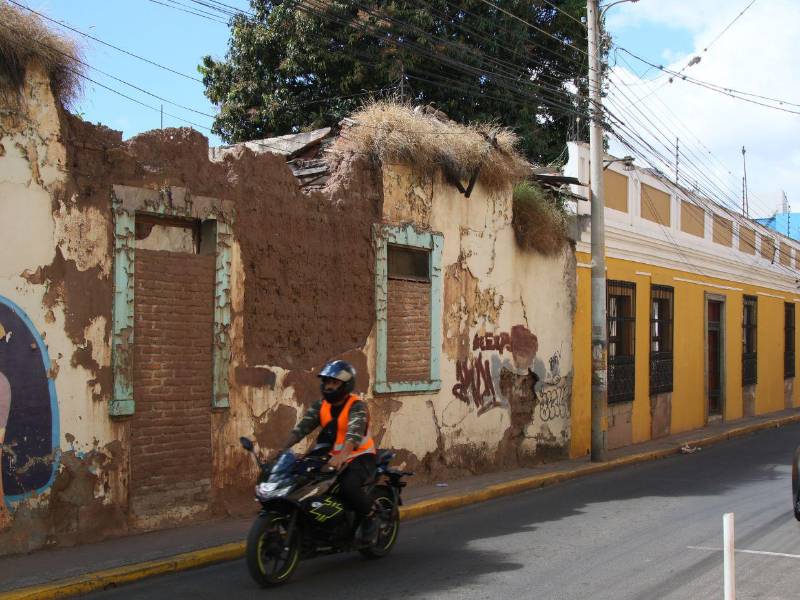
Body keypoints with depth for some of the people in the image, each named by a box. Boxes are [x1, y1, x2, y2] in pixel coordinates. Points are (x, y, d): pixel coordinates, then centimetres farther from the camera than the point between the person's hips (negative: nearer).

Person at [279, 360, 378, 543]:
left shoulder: (357, 406, -14)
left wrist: (341, 457, -49)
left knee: (348, 486, -33)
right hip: (333, 457, 7)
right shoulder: (321, 405, 6)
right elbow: (302, 427, -5)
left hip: (360, 457, -7)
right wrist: (283, 449, -21)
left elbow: (354, 434, -32)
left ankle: (369, 518, -6)